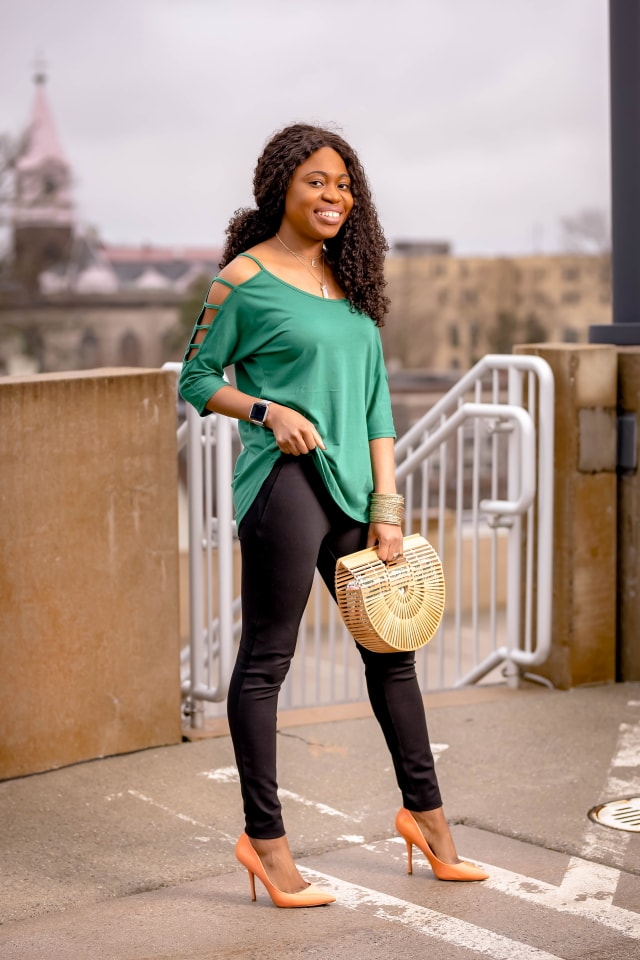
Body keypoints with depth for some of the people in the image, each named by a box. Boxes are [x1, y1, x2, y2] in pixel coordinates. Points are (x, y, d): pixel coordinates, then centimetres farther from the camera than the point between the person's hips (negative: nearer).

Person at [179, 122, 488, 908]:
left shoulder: (351, 281, 16)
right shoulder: (245, 277, -2)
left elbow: (375, 399, 14)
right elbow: (195, 378, 2)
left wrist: (385, 504, 8)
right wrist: (267, 410, -15)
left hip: (352, 487, 7)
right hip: (284, 482, -7)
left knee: (391, 648, 14)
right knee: (266, 660, -2)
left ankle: (424, 811, 28)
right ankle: (263, 835, 9)